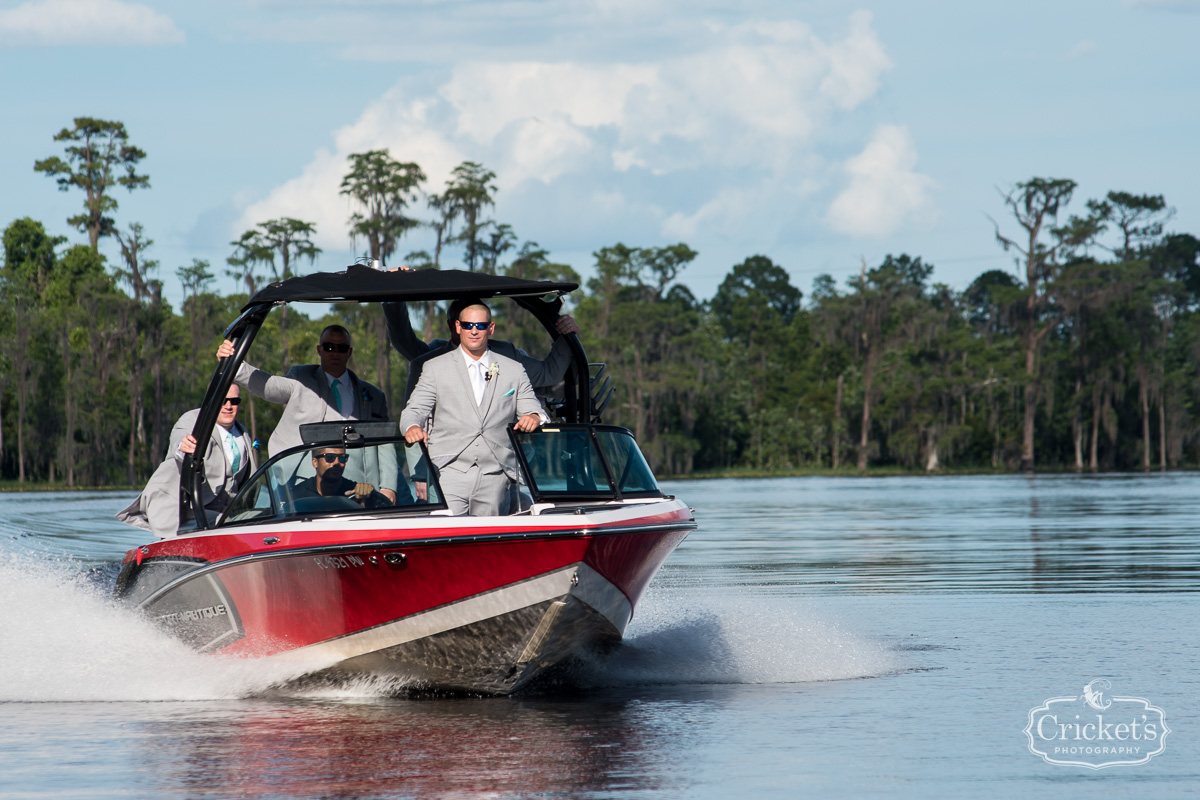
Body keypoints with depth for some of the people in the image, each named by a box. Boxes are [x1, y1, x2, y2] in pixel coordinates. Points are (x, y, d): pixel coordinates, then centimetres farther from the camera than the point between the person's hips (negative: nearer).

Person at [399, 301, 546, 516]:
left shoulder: (514, 370, 18)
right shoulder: (435, 368, 14)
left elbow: (530, 408, 15)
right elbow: (415, 409, 9)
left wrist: (534, 417, -11)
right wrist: (412, 427, -16)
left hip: (495, 475, 1)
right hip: (451, 471, -1)